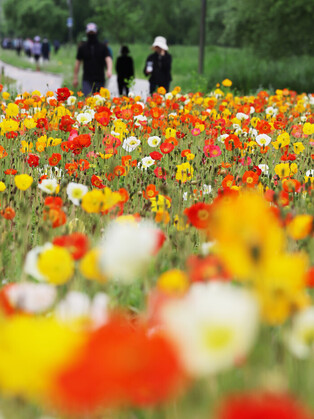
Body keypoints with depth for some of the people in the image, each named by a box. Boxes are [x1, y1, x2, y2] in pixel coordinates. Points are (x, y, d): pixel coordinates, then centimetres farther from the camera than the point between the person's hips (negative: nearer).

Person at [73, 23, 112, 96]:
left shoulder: (103, 47, 5)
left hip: (100, 80, 1)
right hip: (87, 80, -1)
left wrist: (109, 70, -30)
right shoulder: (82, 48, 7)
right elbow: (78, 62, 12)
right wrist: (75, 78, 9)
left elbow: (108, 59, -9)